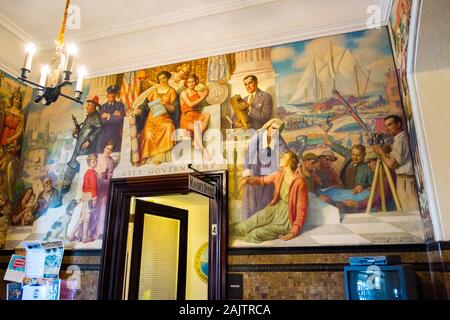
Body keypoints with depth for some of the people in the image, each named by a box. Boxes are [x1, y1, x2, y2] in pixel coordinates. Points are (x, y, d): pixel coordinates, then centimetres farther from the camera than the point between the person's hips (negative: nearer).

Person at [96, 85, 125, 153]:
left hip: (115, 136, -3)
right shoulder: (103, 106, 20)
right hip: (102, 136, 3)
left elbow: (120, 119, -4)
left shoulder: (120, 105, 11)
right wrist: (113, 115, -2)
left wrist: (108, 116, 1)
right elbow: (101, 120, 4)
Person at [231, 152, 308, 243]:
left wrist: (294, 232, -24)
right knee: (249, 224, -9)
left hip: (287, 218, -6)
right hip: (276, 208, 6)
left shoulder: (299, 183, -24)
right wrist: (248, 180, -2)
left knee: (256, 234, -16)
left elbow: (301, 211, -19)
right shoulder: (280, 174, -2)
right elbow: (263, 180, 16)